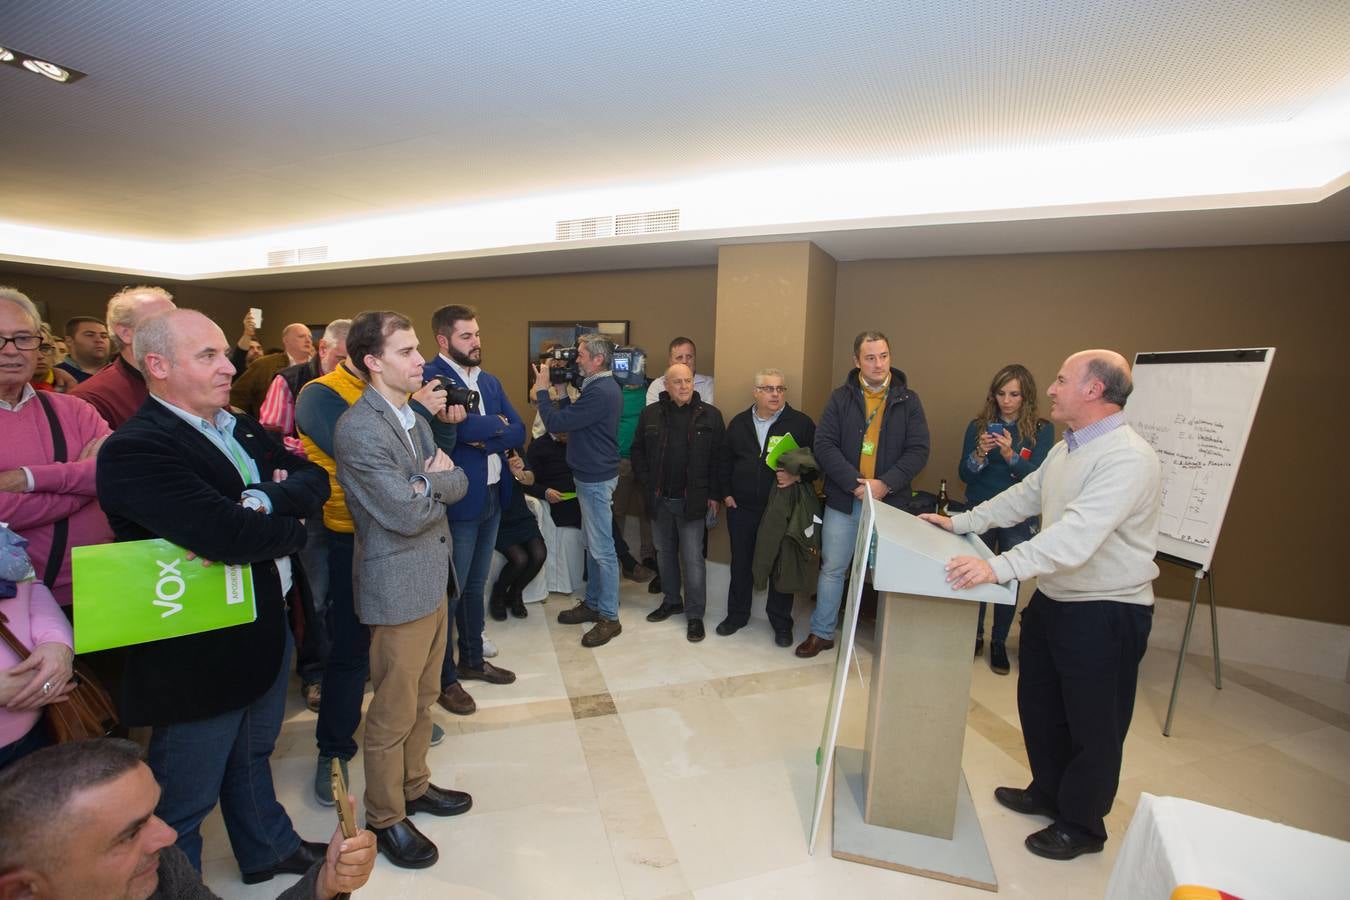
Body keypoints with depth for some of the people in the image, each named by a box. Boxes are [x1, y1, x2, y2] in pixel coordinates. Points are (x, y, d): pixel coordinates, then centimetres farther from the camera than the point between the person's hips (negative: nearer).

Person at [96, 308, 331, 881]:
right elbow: (230, 535, -33)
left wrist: (268, 502, -21)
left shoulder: (241, 428, 5)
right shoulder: (134, 449, -22)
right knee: (184, 801, 15)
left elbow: (314, 479, -1)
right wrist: (293, 525, -14)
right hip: (201, 654, -8)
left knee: (252, 756, 29)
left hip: (268, 630, 8)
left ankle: (270, 851, 50)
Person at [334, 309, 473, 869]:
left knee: (423, 696, 22)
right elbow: (407, 515, -23)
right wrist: (438, 487, -5)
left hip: (433, 577, 8)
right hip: (397, 586, -8)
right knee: (394, 710, 9)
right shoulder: (358, 429, -20)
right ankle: (384, 818, 30)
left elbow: (458, 483, 5)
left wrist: (428, 481, -14)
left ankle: (414, 787, 42)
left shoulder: (415, 415, 9)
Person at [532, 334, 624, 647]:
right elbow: (573, 417, 14)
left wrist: (542, 389, -8)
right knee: (593, 544, 18)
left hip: (597, 480, -11)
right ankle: (592, 603, 31)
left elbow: (556, 422, -21)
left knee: (602, 549, -2)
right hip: (591, 476, 11)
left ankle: (609, 617, 8)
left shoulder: (600, 392, -22)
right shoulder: (603, 387, 11)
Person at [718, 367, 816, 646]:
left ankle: (781, 623, 24)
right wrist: (726, 493, 6)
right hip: (742, 508, 3)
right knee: (741, 563, 13)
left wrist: (798, 475, -19)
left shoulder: (801, 422, -3)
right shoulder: (739, 422, 7)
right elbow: (724, 461, 13)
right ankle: (737, 615, 31)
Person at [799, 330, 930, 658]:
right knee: (832, 568, 9)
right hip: (843, 500, 0)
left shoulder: (908, 401, 2)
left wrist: (885, 484, -17)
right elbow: (824, 445, -7)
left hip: (890, 501, 0)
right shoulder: (841, 398, 1)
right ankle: (822, 633, 25)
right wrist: (854, 482, -18)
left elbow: (918, 450, -4)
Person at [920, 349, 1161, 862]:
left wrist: (999, 567, -43)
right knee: (1038, 703, 22)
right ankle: (1049, 792, 44)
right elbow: (1022, 497, 16)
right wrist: (959, 522, 11)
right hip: (1053, 599, 9)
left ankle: (1082, 826, 32)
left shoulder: (1127, 459, -24)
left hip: (1105, 613, -9)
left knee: (1093, 726, 11)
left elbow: (1076, 536, -36)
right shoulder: (1067, 449, 7)